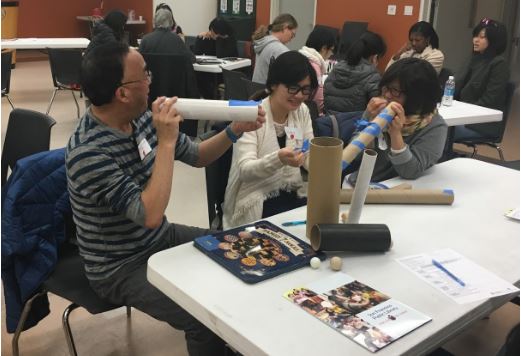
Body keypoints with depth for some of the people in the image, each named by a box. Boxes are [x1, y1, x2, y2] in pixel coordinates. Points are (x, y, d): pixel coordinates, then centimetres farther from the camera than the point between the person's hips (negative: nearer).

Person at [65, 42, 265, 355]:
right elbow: (150, 215, -33)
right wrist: (166, 141, -32)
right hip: (121, 267, -8)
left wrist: (235, 130, -8)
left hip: (161, 238, 8)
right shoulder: (88, 153, -28)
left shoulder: (142, 118, -5)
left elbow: (196, 156, 8)